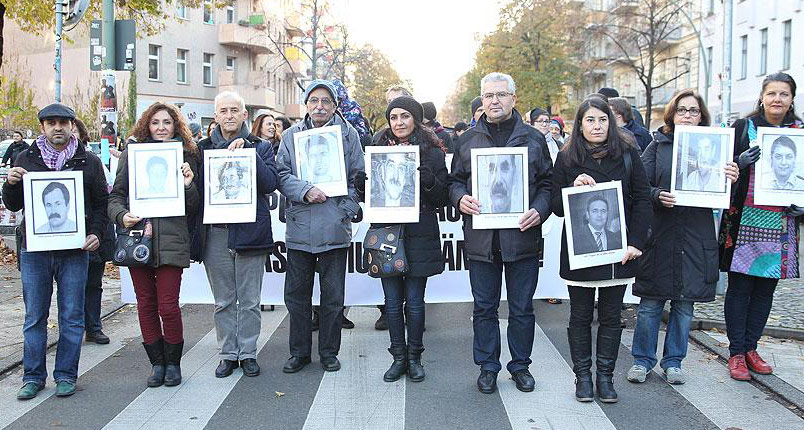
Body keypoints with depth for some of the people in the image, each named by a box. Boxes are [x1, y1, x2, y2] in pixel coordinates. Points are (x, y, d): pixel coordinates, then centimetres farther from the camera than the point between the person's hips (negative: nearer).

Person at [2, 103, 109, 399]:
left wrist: (96, 233, -6)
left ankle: (66, 375, 15)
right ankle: (33, 376, 17)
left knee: (71, 316, 4)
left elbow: (101, 203, 9)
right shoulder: (27, 160, 8)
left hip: (74, 252, -1)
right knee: (34, 316, 6)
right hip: (34, 250, 1)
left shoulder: (89, 162, 6)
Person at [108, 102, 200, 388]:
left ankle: (173, 363, 16)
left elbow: (194, 206, 8)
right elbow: (116, 196, 9)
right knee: (146, 304, 8)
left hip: (171, 240, -1)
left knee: (168, 305, -5)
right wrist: (122, 216, -11)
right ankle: (157, 363, 22)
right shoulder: (132, 153, 8)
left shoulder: (187, 156, 8)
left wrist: (188, 185, -11)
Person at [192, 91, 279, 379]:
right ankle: (228, 354, 21)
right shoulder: (204, 148, 9)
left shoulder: (259, 147, 5)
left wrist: (247, 152, -15)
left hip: (249, 233, -2)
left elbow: (271, 184, -10)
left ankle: (248, 353, 18)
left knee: (249, 301, 5)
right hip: (215, 234, 2)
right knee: (223, 302, 10)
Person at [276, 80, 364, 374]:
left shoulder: (348, 134, 4)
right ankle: (299, 352, 23)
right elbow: (281, 175, 1)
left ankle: (329, 352, 22)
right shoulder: (291, 135, 8)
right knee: (296, 294, 9)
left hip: (335, 228, -1)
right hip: (299, 227, 2)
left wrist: (347, 211, -8)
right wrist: (305, 191, -16)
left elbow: (358, 178, 3)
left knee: (333, 295, 7)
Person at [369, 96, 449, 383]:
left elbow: (442, 199, -1)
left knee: (414, 301, 3)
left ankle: (414, 358, 18)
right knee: (392, 301, 6)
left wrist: (426, 178, -18)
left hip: (419, 237, -2)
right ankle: (398, 357, 18)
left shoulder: (432, 153, 2)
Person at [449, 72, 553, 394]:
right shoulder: (468, 140, 9)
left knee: (522, 309, 9)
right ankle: (487, 366, 22)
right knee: (484, 308, 9)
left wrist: (539, 210, -11)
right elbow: (454, 181, 12)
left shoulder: (534, 139, 6)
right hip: (481, 238, 1)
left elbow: (548, 183, 7)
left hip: (522, 236, -1)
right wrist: (460, 199, -9)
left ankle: (520, 365, 25)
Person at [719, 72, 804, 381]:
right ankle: (736, 352, 10)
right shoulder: (743, 127, 1)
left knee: (766, 288, 9)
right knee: (739, 287, 1)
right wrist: (742, 161, -21)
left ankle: (750, 347, 22)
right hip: (745, 221, -3)